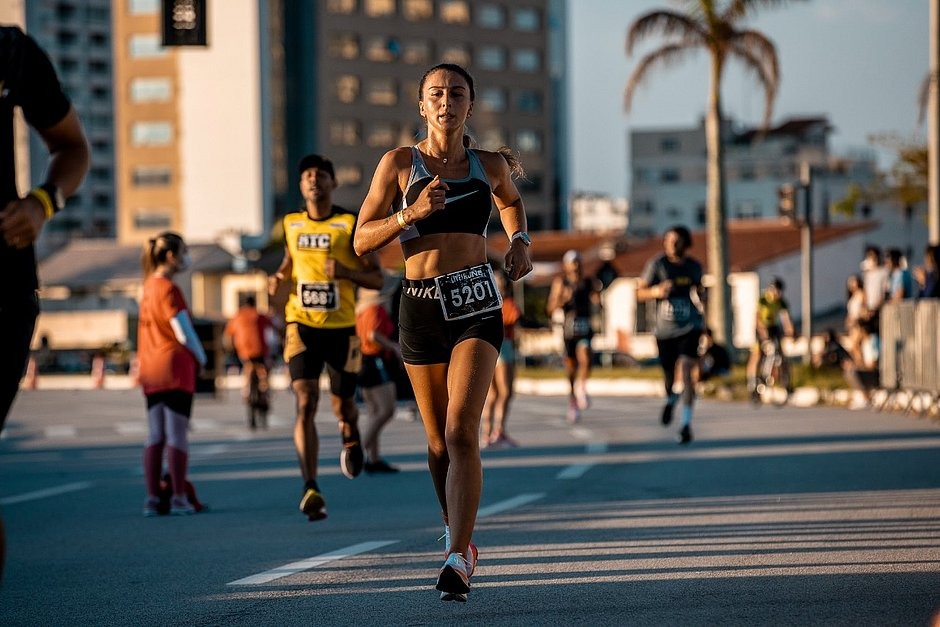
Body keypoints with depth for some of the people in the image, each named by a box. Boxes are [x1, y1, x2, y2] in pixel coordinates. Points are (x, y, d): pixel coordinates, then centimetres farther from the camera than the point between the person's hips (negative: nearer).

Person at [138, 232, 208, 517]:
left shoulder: (148, 287, 12)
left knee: (156, 435, 8)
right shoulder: (169, 289, -13)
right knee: (177, 434, -4)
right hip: (174, 366, -8)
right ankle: (179, 498, -3)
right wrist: (201, 357, 1)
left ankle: (152, 499, 7)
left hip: (150, 369, 8)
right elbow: (184, 334, -15)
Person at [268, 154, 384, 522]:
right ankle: (311, 489, -21)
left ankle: (350, 436, 51)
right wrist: (278, 278, 3)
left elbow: (376, 279, -2)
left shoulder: (351, 225, -3)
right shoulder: (291, 225, 6)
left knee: (342, 406, 12)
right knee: (306, 404, -15)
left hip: (341, 328, -1)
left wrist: (346, 272, -21)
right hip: (302, 326, 1)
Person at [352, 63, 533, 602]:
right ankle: (460, 538, 32)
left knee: (461, 433, -17)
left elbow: (511, 200, 30)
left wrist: (520, 241, 11)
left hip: (476, 305, -1)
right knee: (439, 441, 10)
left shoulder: (490, 165, 6)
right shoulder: (400, 163, 2)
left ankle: (458, 559, -21)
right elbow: (363, 240, -1)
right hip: (421, 305, 1)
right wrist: (410, 215, -16)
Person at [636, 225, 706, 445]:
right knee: (668, 375, 10)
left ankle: (686, 424, -18)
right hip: (665, 329, 0)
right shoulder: (657, 264, -3)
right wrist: (656, 291, -23)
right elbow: (639, 293, -2)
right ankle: (671, 400, 49)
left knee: (686, 369, -19)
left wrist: (701, 296, 0)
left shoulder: (694, 266, 5)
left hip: (690, 327, 0)